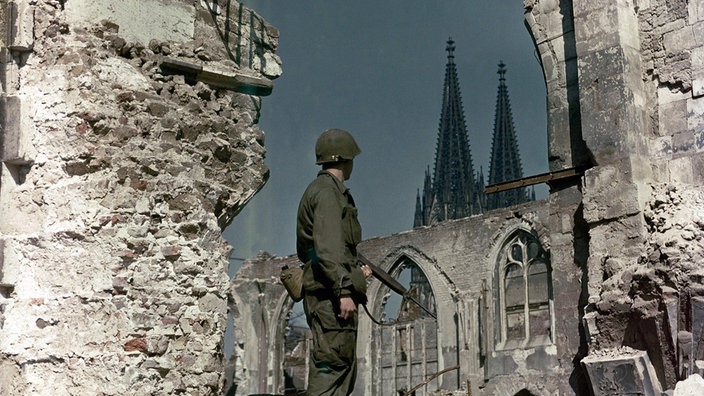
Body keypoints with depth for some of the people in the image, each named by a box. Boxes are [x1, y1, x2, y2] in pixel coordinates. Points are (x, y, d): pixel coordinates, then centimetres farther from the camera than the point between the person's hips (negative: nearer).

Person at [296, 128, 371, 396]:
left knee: (345, 370, 12)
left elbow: (305, 251, 28)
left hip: (327, 292, 10)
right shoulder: (328, 191, -8)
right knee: (331, 365, -12)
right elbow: (327, 248, -20)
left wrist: (354, 271, 27)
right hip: (331, 294, -10)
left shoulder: (315, 191, 24)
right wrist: (344, 290, -24)